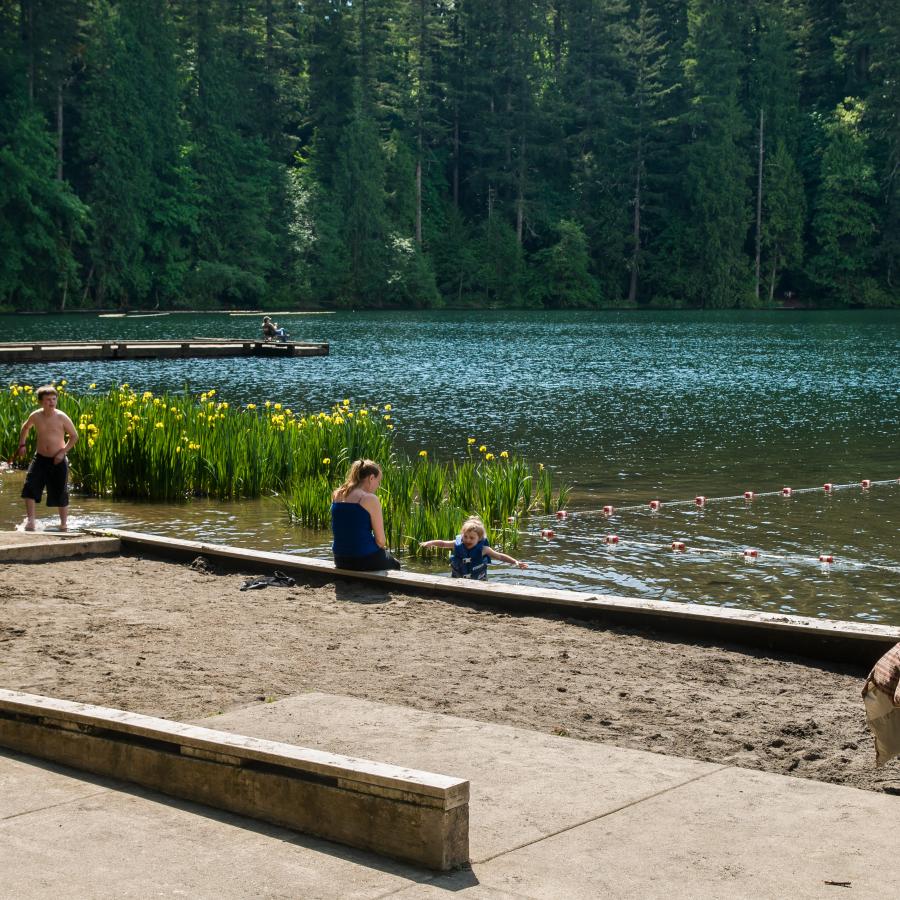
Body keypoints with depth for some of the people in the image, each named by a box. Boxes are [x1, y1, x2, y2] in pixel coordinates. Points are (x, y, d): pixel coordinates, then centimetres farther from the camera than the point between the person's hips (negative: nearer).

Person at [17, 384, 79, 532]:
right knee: (29, 486, -13)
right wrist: (22, 445, 9)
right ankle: (30, 519, -4)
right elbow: (25, 428, 18)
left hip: (58, 460, -2)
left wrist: (63, 451, -13)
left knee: (61, 493, 3)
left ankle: (64, 523, 18)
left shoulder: (62, 417, -12)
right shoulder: (35, 416, -4)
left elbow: (74, 436, -3)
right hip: (40, 458, 2)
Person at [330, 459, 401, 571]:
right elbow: (381, 540, -14)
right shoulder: (370, 499, -15)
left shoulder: (336, 495, 4)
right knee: (395, 564, 27)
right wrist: (381, 546, 7)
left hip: (340, 561, 7)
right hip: (365, 560, -7)